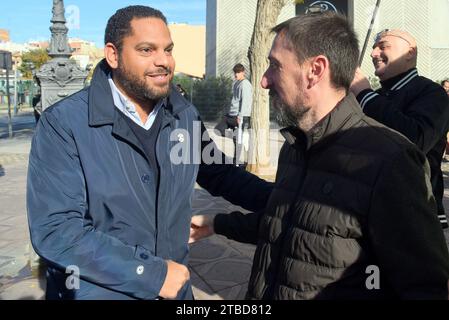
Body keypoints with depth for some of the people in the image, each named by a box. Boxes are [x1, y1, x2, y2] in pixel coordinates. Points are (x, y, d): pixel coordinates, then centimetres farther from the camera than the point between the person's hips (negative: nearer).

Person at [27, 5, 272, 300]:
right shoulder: (64, 124, -17)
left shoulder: (185, 116, -2)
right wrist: (153, 274, -22)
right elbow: (55, 231, -22)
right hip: (97, 291, -4)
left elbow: (218, 173, 9)